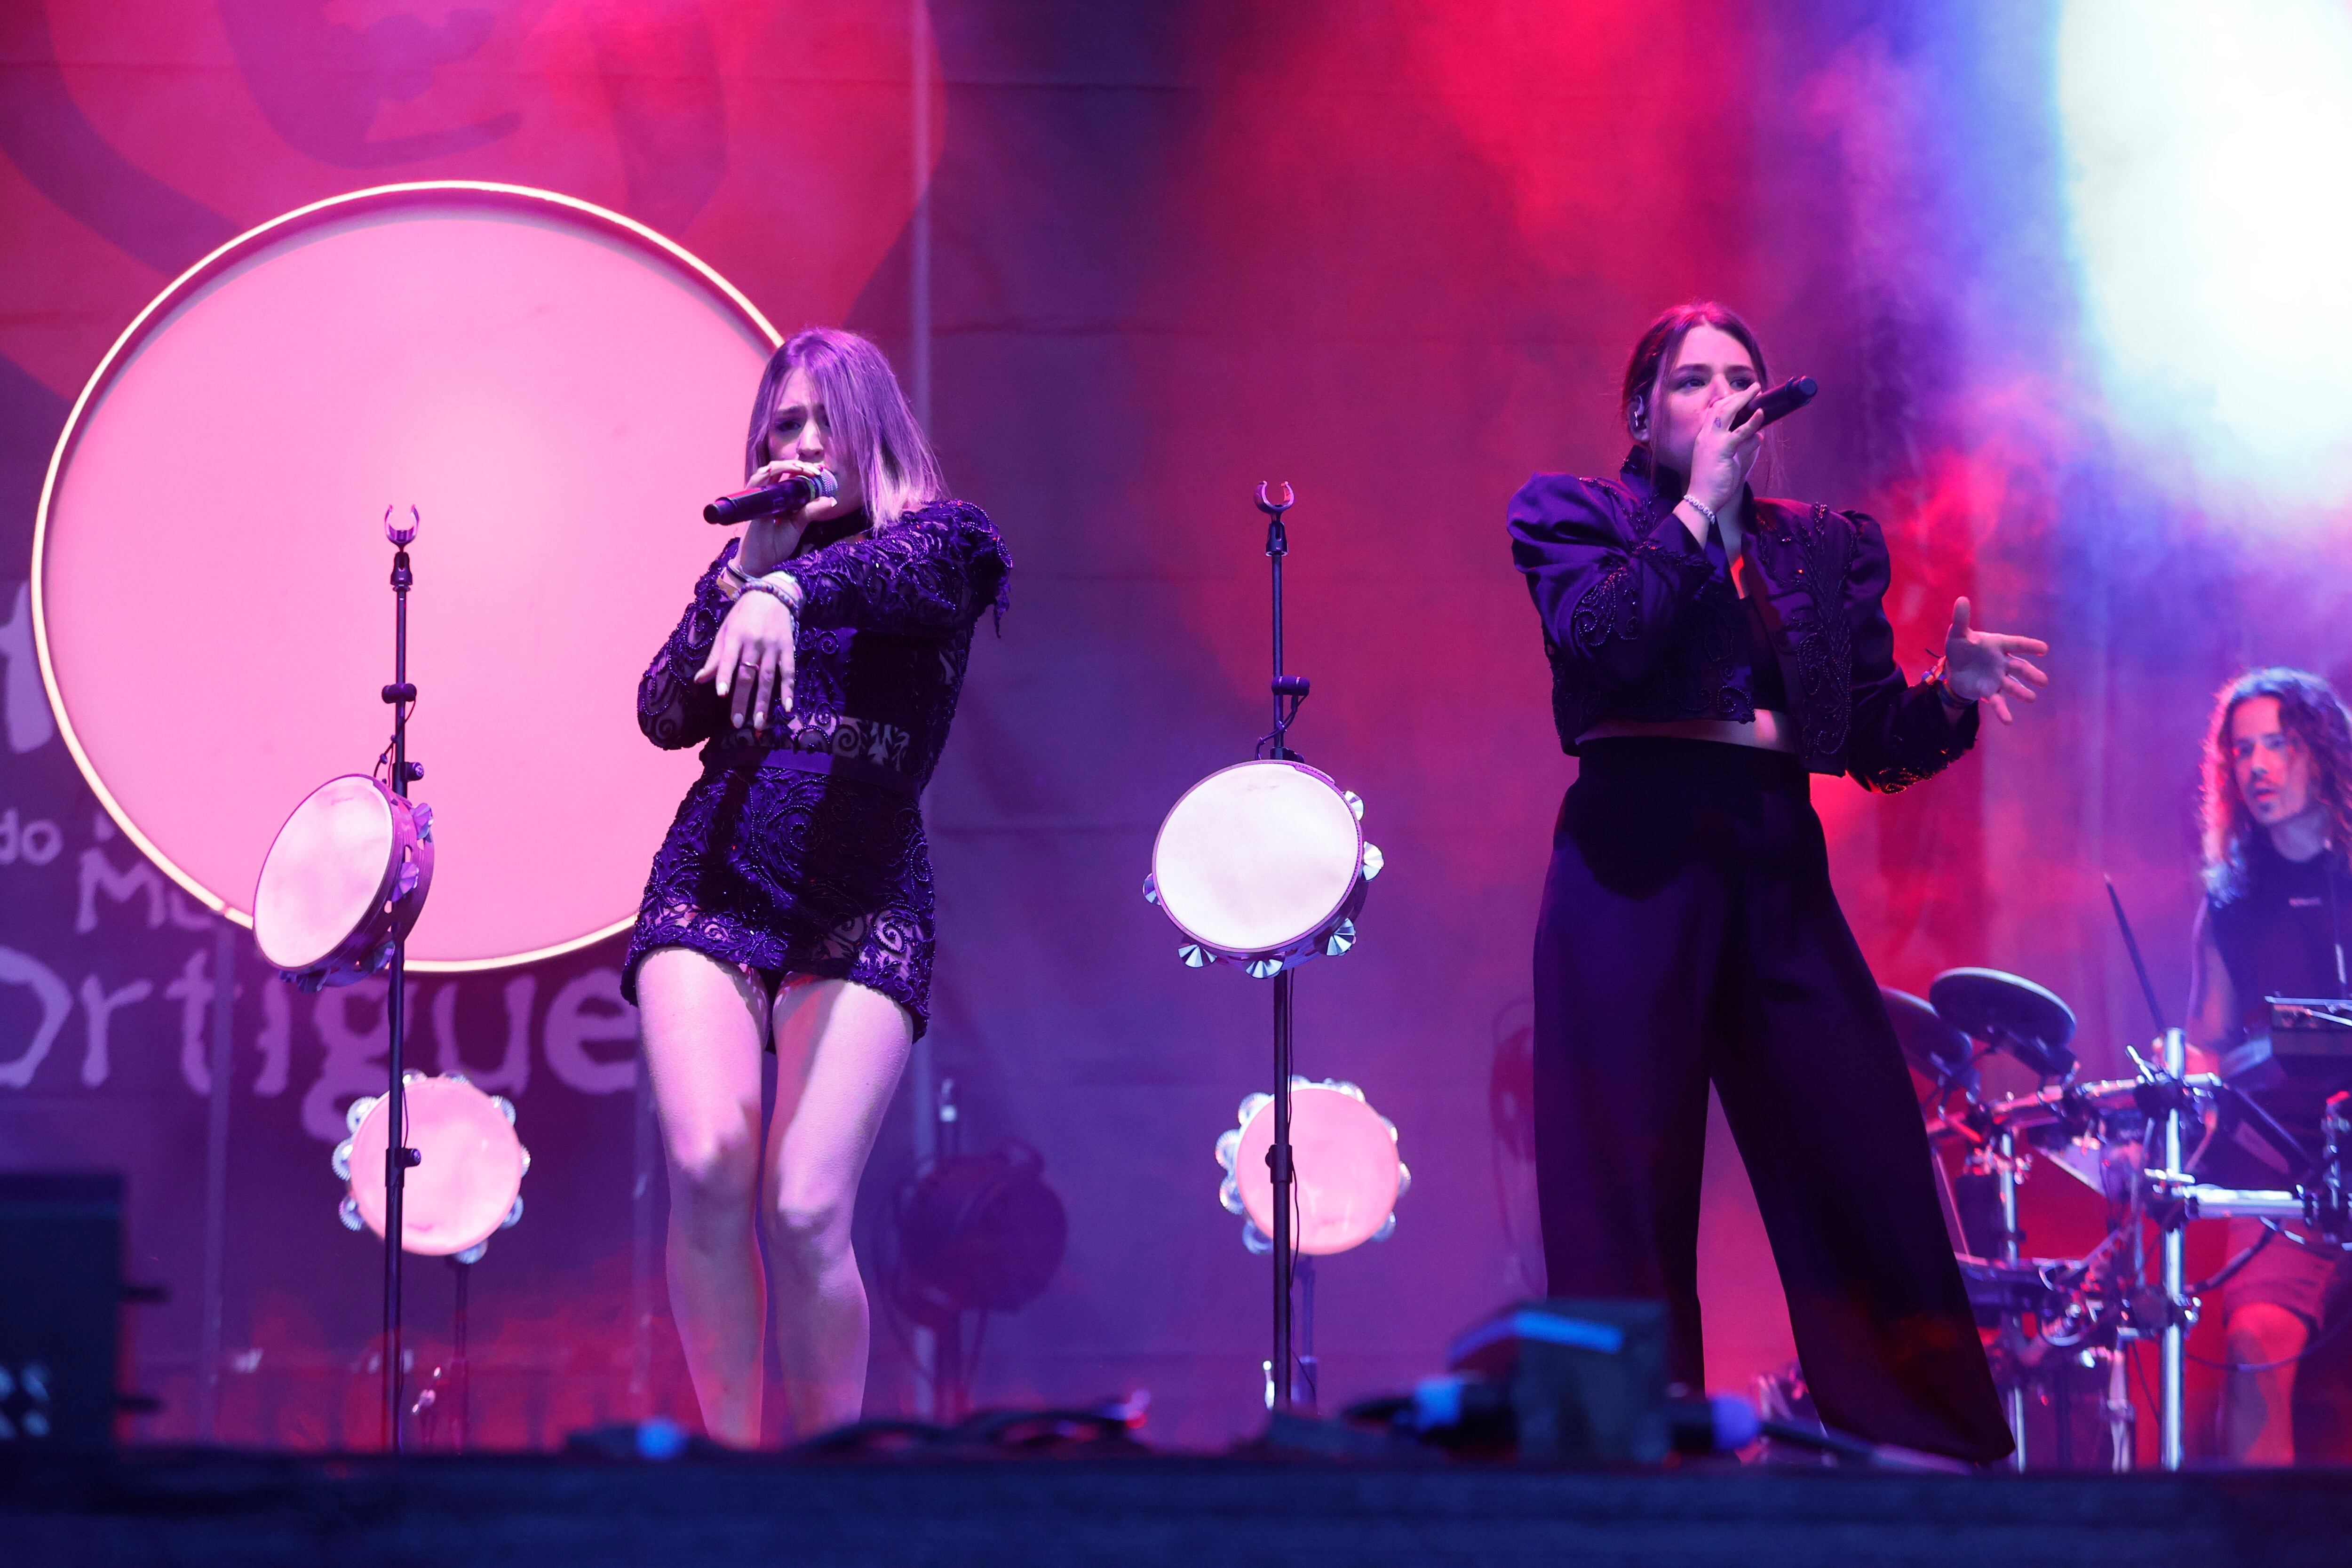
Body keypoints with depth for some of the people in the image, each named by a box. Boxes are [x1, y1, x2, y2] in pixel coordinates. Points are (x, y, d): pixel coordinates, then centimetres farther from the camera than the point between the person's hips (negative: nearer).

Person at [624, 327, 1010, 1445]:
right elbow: (665, 715, 6)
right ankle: (732, 1453, -10)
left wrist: (786, 591, -37)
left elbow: (896, 570, -17)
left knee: (804, 1212, -15)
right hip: (713, 883, 2)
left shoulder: (939, 540, 9)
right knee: (708, 1168, -21)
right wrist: (746, 571, -1)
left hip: (862, 906, -2)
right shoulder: (748, 563, 19)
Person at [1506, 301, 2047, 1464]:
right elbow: (1597, 639, -13)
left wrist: (1951, 694, -6)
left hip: (1779, 873, 3)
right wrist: (1698, 509, -7)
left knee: (1868, 1166, -2)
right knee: (1629, 1182, -6)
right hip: (1637, 857, -3)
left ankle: (1939, 1456, 3)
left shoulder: (1826, 546, 18)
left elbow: (1878, 747, 14)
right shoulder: (1576, 516, 9)